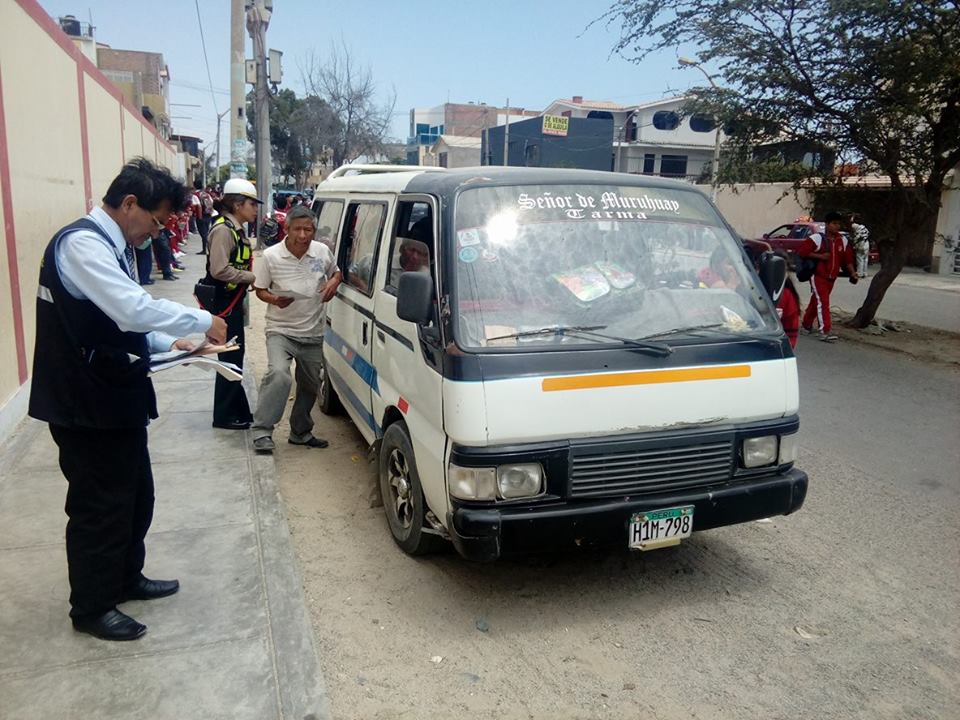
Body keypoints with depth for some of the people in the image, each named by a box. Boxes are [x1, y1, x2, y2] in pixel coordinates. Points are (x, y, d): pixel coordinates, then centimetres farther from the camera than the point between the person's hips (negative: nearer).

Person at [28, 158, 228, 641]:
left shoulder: (112, 247, 12)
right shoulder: (81, 244, -20)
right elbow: (133, 308, -31)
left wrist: (166, 344, 8)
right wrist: (201, 322, -19)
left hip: (115, 398, 10)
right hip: (86, 403, -10)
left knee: (134, 494, 20)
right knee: (100, 505, 4)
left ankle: (126, 578, 38)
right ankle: (91, 608, 22)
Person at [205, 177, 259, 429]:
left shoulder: (236, 229, 12)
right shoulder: (223, 230, -17)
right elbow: (220, 270, -25)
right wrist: (253, 277, -15)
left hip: (233, 303, 10)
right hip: (223, 304, -10)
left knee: (234, 358, 16)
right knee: (230, 360, -2)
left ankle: (238, 411, 27)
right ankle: (224, 416, 8)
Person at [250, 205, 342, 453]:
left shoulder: (323, 252, 0)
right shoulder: (271, 255, -8)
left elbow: (336, 272, 19)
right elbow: (260, 290, 2)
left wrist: (334, 281, -4)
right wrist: (274, 300, -20)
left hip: (313, 333, 4)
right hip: (280, 330, -4)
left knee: (310, 385, 14)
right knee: (279, 374, -27)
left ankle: (301, 432, 33)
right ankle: (262, 431, -16)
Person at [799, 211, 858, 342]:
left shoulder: (843, 240, 7)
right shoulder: (817, 238, -11)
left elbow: (847, 259, 10)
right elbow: (802, 252, -14)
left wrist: (852, 273, -2)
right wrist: (820, 256, -18)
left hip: (831, 278, 6)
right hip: (818, 276, -6)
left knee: (815, 302, 16)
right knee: (822, 302, -15)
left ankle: (806, 326, 30)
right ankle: (824, 331, -18)